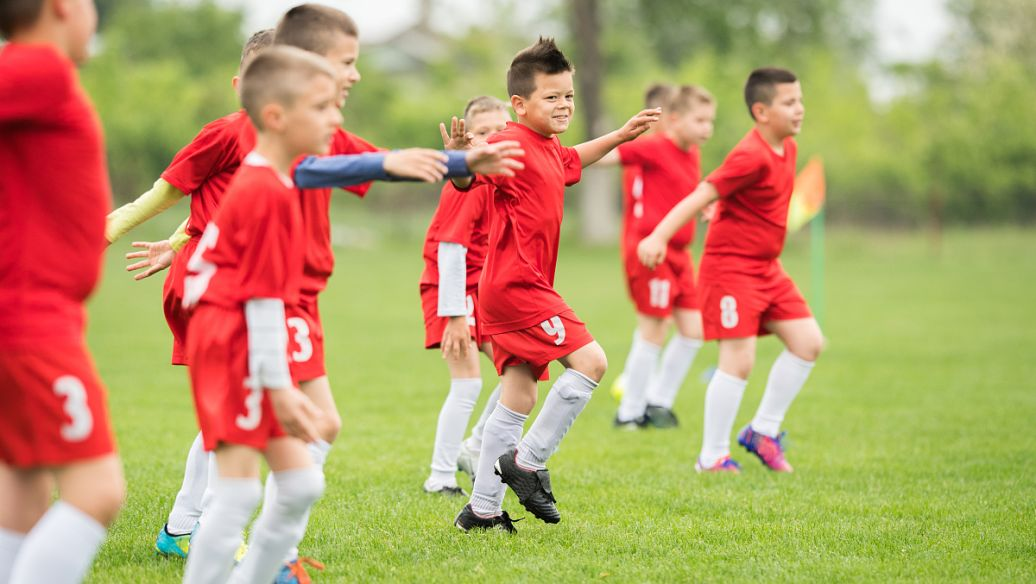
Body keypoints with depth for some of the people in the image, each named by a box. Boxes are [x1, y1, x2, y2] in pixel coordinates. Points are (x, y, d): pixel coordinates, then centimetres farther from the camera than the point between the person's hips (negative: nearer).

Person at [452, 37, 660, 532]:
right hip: (516, 285, -10)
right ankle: (528, 462, -6)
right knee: (590, 360, -14)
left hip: (521, 287, 10)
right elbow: (467, 175, -33)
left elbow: (573, 160, 40)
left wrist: (622, 134, 40)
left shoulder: (547, 149, 16)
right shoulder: (512, 145, -15)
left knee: (519, 399, 11)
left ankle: (483, 509, 14)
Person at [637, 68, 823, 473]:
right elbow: (701, 197, -26)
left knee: (808, 342, 4)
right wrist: (659, 237, -35)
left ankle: (763, 431, 15)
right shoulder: (751, 156, -20)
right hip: (731, 267, -9)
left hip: (766, 267, 9)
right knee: (740, 359, -12)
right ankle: (712, 457, 1)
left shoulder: (787, 148, 8)